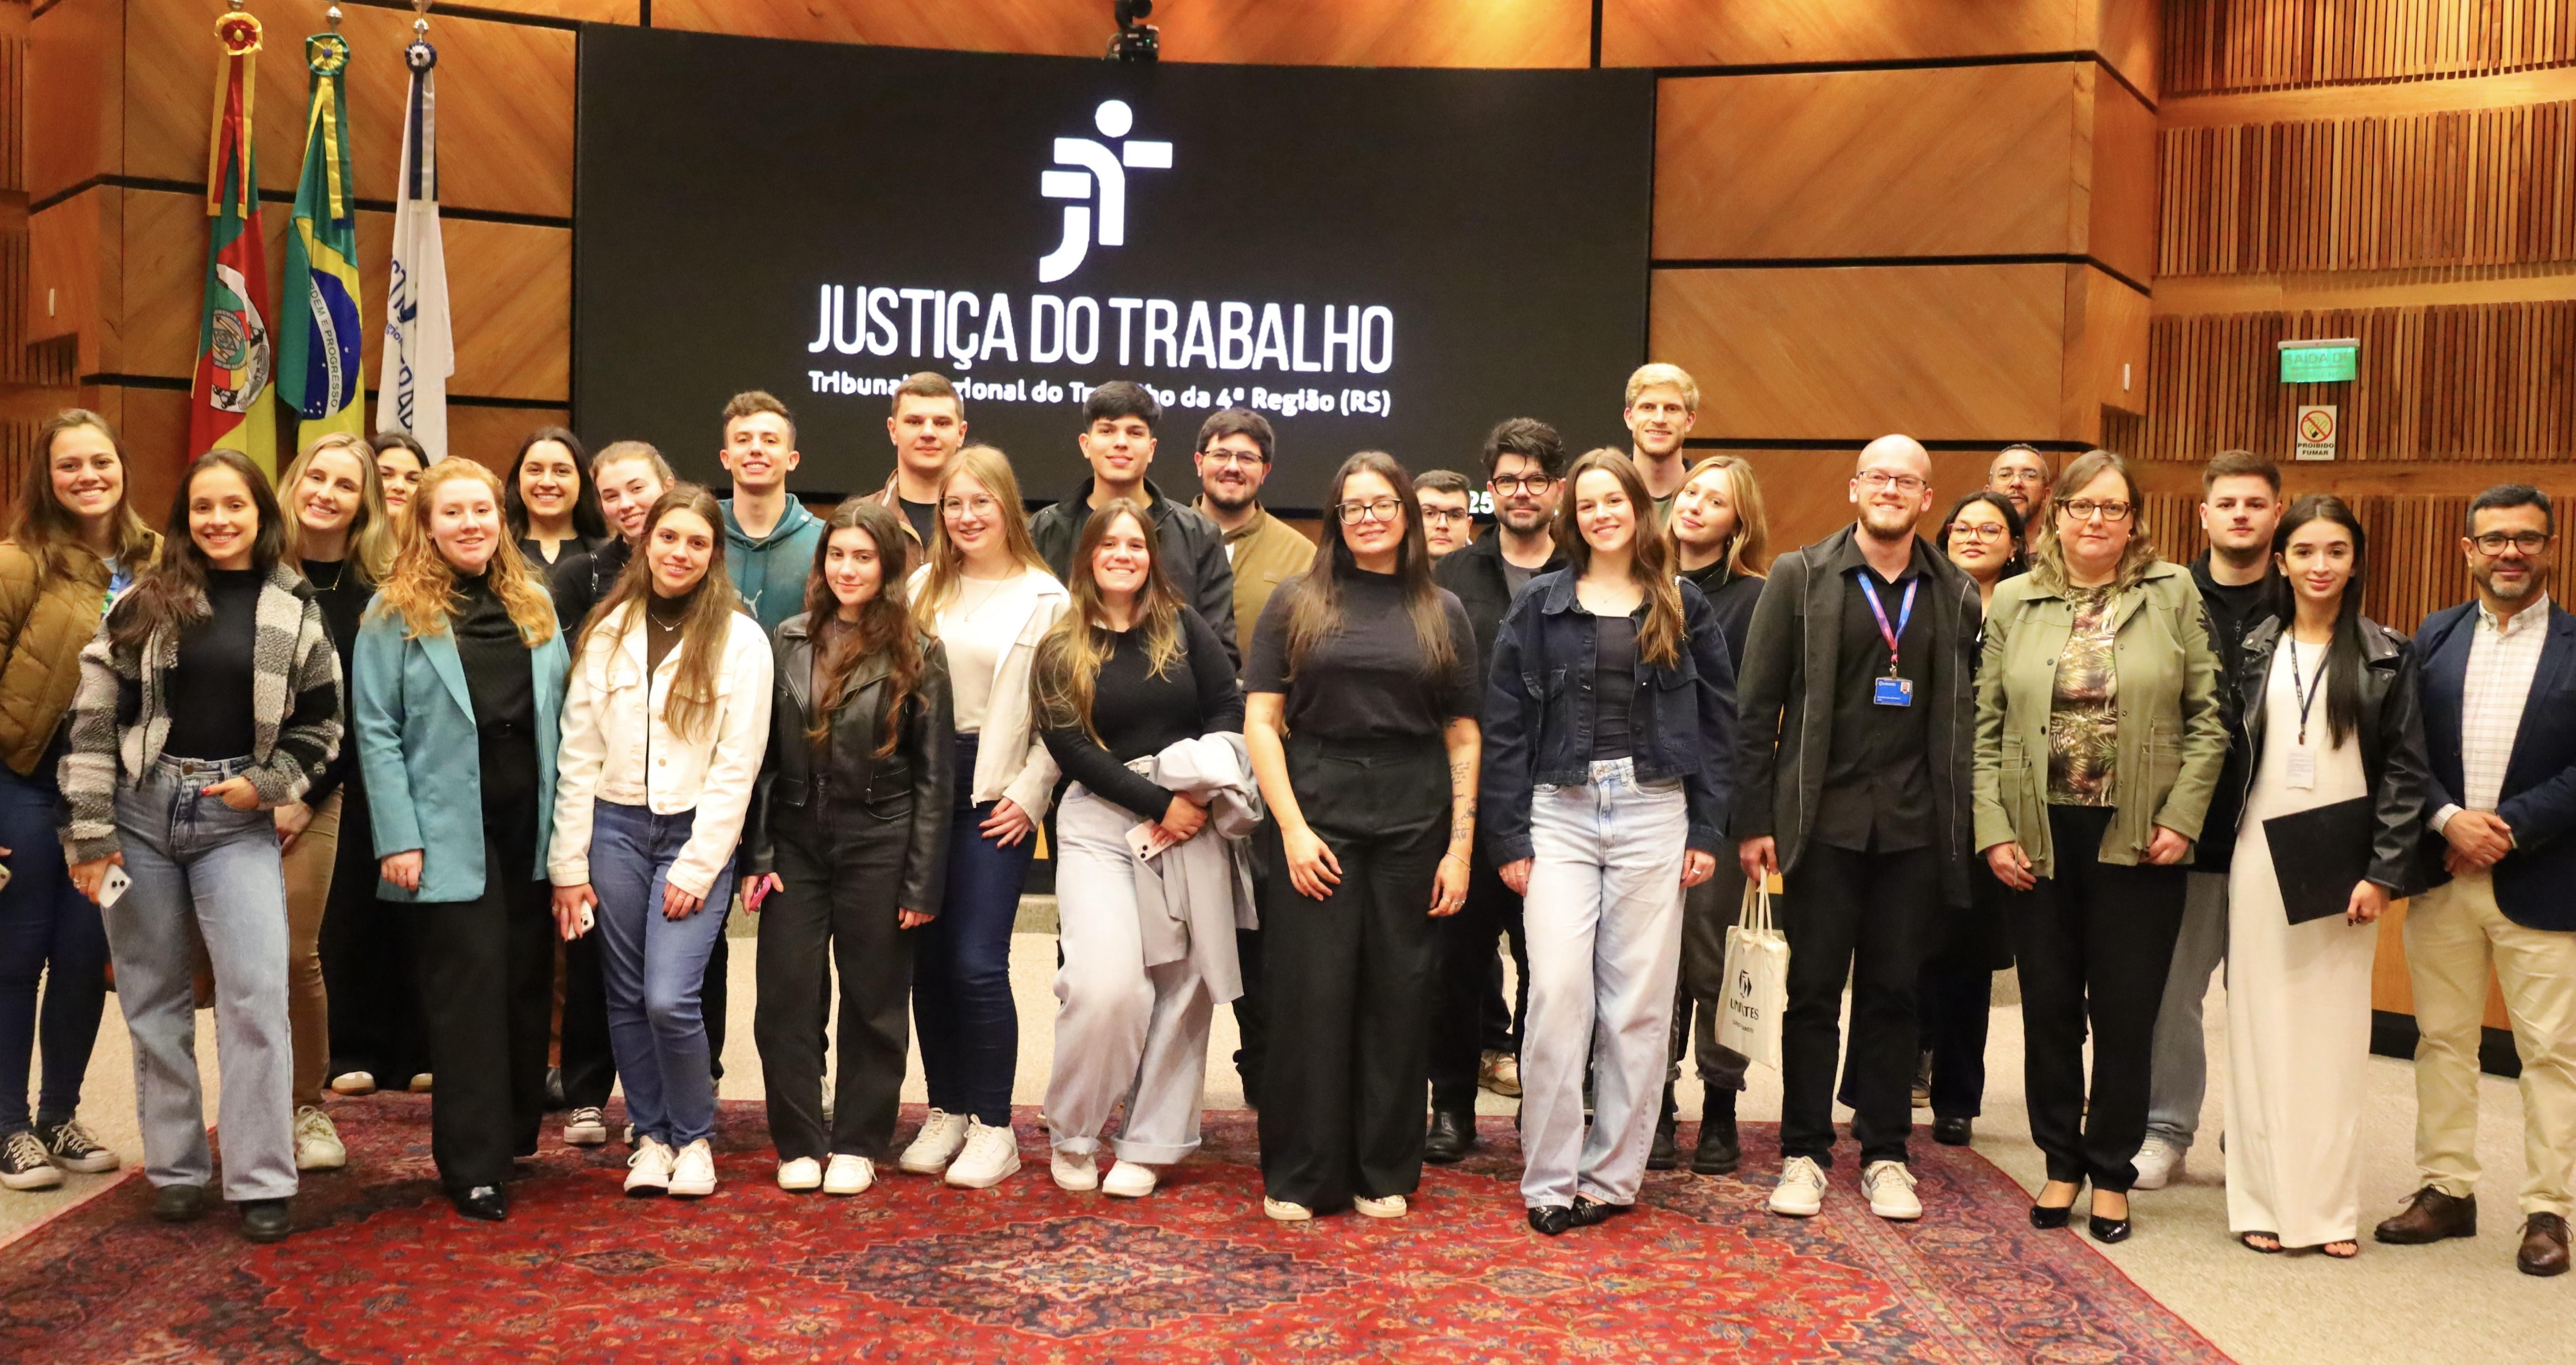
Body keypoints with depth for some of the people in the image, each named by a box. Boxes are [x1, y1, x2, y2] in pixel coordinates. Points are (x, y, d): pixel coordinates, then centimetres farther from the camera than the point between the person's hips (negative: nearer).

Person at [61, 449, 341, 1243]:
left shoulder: (296, 611, 3)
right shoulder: (144, 602, 2)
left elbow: (321, 724, 8)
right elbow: (94, 717, 0)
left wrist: (266, 784, -7)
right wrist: (89, 831, -5)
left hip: (236, 820, -1)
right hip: (141, 810, 1)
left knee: (257, 996, -8)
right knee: (154, 998, 7)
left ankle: (261, 1183, -1)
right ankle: (175, 1169, 19)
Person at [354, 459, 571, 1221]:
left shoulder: (533, 603, 12)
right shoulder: (397, 613, -2)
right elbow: (377, 731, -6)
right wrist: (398, 839, -13)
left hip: (529, 830, 5)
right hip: (451, 837, -5)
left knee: (527, 986, 11)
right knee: (468, 994, -4)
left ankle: (515, 1133, 24)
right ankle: (474, 1167, 2)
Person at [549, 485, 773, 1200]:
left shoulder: (740, 639, -4)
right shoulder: (607, 631, 5)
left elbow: (736, 765, -6)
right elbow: (578, 752, 5)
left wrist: (697, 867, -10)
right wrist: (568, 863, 1)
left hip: (696, 834, -3)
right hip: (616, 826, 3)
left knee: (670, 999, -12)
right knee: (628, 1000, 7)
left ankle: (693, 1139, 10)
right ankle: (651, 1137, 24)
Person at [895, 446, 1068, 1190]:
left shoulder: (1043, 598, -1)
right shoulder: (925, 587, 11)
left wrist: (1030, 794, -9)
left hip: (996, 795, -4)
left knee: (977, 962, -9)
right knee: (928, 957, 7)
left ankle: (993, 1128, 3)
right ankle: (946, 1113, 20)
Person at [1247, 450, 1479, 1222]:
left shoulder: (1444, 613, 9)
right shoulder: (1296, 607, 5)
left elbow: (1463, 739, 7)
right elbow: (1260, 722, 0)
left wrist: (1461, 846, 0)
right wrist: (1293, 827, -9)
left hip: (1412, 826, 1)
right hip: (1316, 818, -1)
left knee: (1398, 998, 6)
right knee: (1311, 996, -1)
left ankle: (1385, 1173, 18)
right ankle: (1298, 1177, 10)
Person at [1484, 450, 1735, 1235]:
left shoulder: (1684, 608, 8)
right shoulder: (1540, 606, 5)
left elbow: (1717, 721, 8)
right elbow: (1505, 724, 3)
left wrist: (1707, 830, 1)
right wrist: (1509, 837, -3)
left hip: (1653, 811, 1)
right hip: (1561, 814, -1)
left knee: (1640, 1000, 2)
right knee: (1558, 991, -9)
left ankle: (1613, 1175, 12)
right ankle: (1548, 1180, 0)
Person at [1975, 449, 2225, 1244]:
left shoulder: (2174, 596, 0)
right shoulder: (2015, 601, 4)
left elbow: (2208, 718, -1)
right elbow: (1986, 726, 2)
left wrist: (2181, 818, -8)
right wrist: (1994, 832, -5)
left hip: (2136, 841, -1)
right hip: (2039, 839, 1)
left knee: (2126, 1014, 5)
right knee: (2049, 1008, 9)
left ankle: (2111, 1172, 20)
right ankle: (2061, 1162, 24)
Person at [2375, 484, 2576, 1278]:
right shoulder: (2435, 637, 7)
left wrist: (2506, 826, -16)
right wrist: (2449, 819, -13)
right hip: (2443, 878, 3)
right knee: (2442, 1040, 11)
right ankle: (2446, 1191, 22)